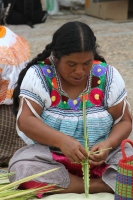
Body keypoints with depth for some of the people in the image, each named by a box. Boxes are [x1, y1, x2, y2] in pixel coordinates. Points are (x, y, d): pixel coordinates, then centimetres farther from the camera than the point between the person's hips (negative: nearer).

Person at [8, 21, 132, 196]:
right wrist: (62, 140, -32)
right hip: (50, 155, 0)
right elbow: (25, 121, -16)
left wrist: (108, 144, -22)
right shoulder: (39, 75, -9)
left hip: (100, 157, 0)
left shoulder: (107, 76, -4)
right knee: (21, 167, -32)